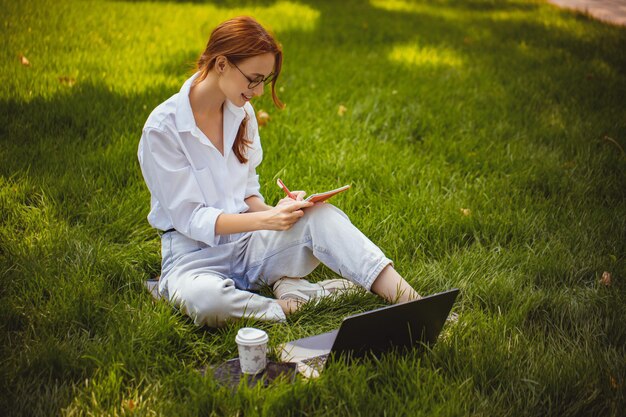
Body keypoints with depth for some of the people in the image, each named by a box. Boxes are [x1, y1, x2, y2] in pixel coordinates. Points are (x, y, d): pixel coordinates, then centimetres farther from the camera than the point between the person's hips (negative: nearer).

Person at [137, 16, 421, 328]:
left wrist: (274, 211, -10)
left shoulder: (243, 113, 5)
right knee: (204, 300, -41)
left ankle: (411, 305, -30)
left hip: (246, 241, 5)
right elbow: (188, 217, -16)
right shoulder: (163, 128, -15)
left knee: (322, 216, -23)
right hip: (194, 250, -5)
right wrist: (266, 219, -25)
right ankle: (291, 305, -21)